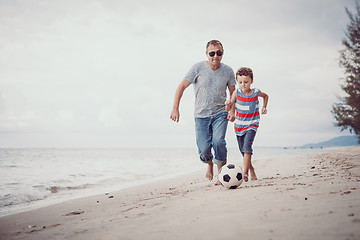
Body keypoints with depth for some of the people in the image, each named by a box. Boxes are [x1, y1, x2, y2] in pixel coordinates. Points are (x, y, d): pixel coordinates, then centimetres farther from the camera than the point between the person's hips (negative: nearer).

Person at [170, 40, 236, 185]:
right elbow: (181, 87, -3)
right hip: (201, 115, 0)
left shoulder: (228, 71, 1)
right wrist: (175, 109, -10)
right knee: (204, 148, -7)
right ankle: (209, 163, 29)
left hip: (220, 114, 1)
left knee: (218, 141, -22)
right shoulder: (198, 68, -6)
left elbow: (233, 93, 13)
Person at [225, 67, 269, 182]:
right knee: (243, 150, 11)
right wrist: (228, 105, -30)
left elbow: (266, 96, 18)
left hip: (252, 125, -2)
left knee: (247, 145, -24)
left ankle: (245, 173, -29)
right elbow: (229, 110, -9)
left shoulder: (256, 92, -6)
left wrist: (264, 107, 5)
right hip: (239, 125, 2)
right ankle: (251, 168, 35)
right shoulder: (236, 93, -8)